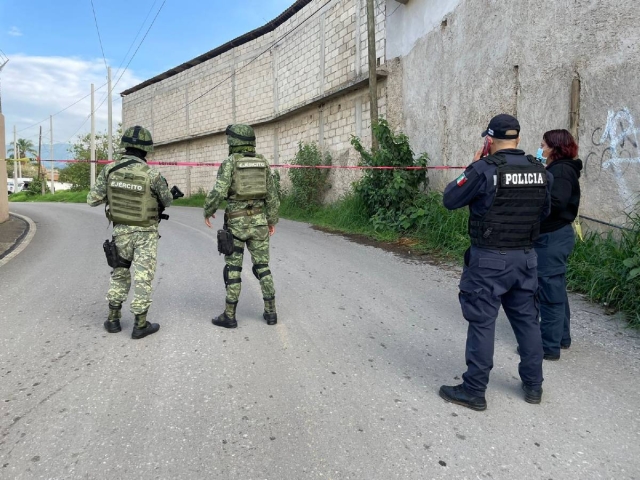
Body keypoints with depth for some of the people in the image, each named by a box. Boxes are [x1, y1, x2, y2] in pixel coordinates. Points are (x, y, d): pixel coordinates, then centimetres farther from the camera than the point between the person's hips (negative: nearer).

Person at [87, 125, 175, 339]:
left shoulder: (110, 170, -8)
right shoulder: (152, 174, -18)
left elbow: (92, 199, -2)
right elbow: (167, 201, -1)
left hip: (121, 231, 4)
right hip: (145, 233, -3)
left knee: (120, 272, 20)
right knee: (143, 276, 3)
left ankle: (113, 318, 22)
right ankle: (140, 324, 6)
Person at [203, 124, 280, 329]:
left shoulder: (230, 162, -7)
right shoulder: (263, 163, 6)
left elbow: (219, 191, -16)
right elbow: (272, 195, 6)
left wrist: (207, 211, 1)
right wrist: (272, 221, 14)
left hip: (236, 222, -4)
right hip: (258, 221, 4)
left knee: (233, 268, 4)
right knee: (262, 266, 11)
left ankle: (229, 315, 8)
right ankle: (270, 312, 11)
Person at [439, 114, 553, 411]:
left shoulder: (485, 169, -14)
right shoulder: (540, 171, 4)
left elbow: (450, 200, -5)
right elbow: (544, 212, 16)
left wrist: (473, 168, 4)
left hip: (490, 259, -6)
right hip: (526, 256, 6)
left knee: (482, 322, 2)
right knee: (527, 319, 16)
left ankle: (474, 391, 12)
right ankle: (533, 385, 30)